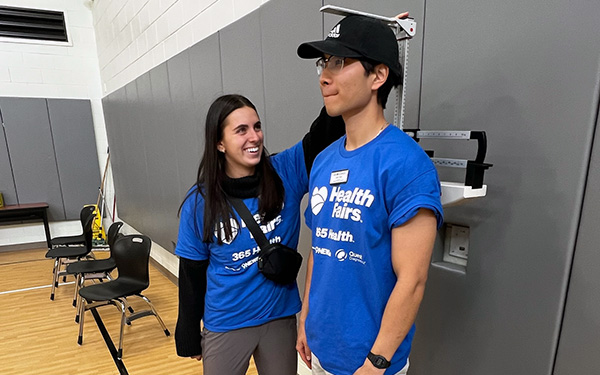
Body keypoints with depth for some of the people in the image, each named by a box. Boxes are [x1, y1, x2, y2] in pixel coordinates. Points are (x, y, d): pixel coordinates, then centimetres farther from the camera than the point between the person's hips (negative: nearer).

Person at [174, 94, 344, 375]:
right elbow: (192, 274, -4)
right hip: (225, 325, 0)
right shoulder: (199, 202, -12)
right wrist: (190, 334, 3)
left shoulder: (286, 172, -12)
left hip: (281, 317, 1)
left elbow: (327, 132, -25)